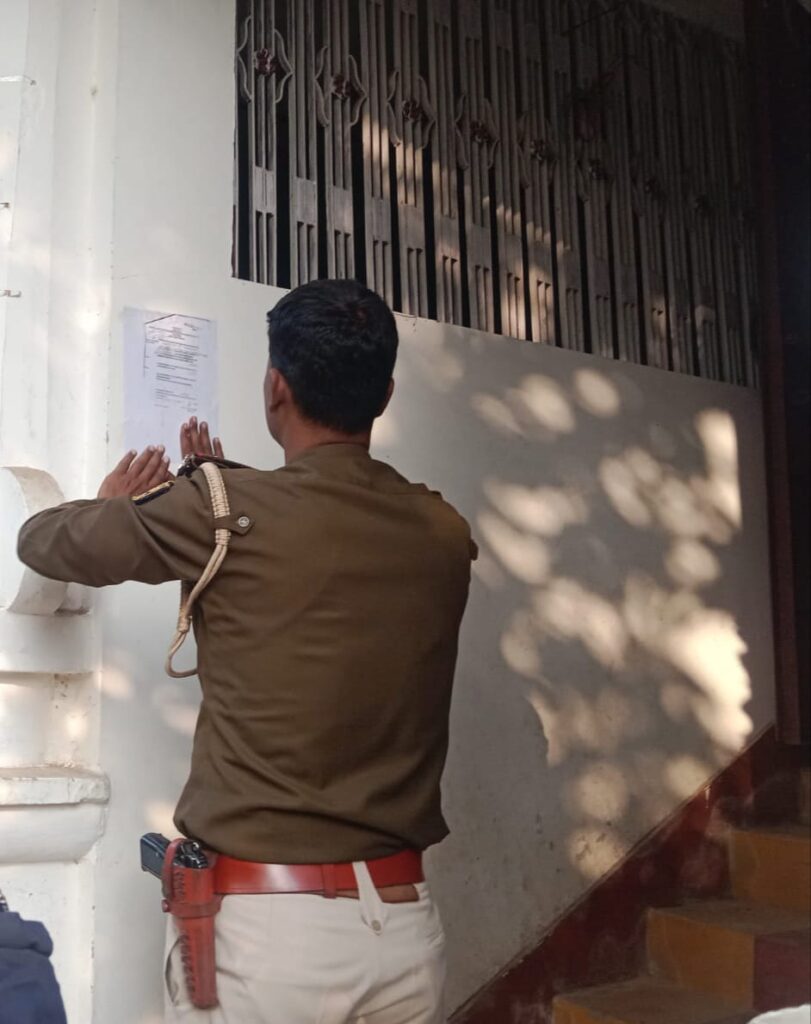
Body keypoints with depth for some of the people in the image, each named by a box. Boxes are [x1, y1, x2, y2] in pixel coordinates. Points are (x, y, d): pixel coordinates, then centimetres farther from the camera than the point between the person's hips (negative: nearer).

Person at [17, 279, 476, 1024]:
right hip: (405, 927, 4)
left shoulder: (221, 512, -12)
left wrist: (116, 507, 25)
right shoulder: (444, 535, 0)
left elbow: (43, 541, 5)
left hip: (262, 928, -4)